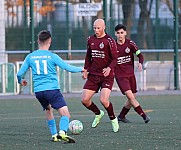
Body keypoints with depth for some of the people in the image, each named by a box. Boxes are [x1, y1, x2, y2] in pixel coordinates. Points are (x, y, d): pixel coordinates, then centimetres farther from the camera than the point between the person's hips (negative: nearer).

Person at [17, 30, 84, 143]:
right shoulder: (52, 56, -3)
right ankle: (62, 132, -35)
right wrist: (81, 69, 14)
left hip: (38, 91, 5)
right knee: (65, 113, -9)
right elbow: (68, 67, -4)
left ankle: (54, 135, 23)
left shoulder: (30, 57, 7)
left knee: (48, 110, 29)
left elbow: (20, 74, 10)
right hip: (52, 89, -5)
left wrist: (21, 81, 33)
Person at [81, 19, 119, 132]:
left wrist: (109, 68, -27)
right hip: (93, 75, 6)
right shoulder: (91, 40, 9)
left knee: (104, 100, -21)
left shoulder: (109, 41, -9)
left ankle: (113, 119, 7)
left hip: (107, 76, -5)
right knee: (84, 100, -4)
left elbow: (115, 58, -10)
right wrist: (86, 69, 9)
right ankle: (98, 114, 26)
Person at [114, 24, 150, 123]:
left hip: (130, 74, 3)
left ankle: (121, 116, 24)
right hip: (120, 76, -3)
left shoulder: (130, 43, -3)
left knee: (132, 97, 6)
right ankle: (144, 116, -13)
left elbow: (140, 55, -4)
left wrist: (140, 63, -22)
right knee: (130, 96, -17)